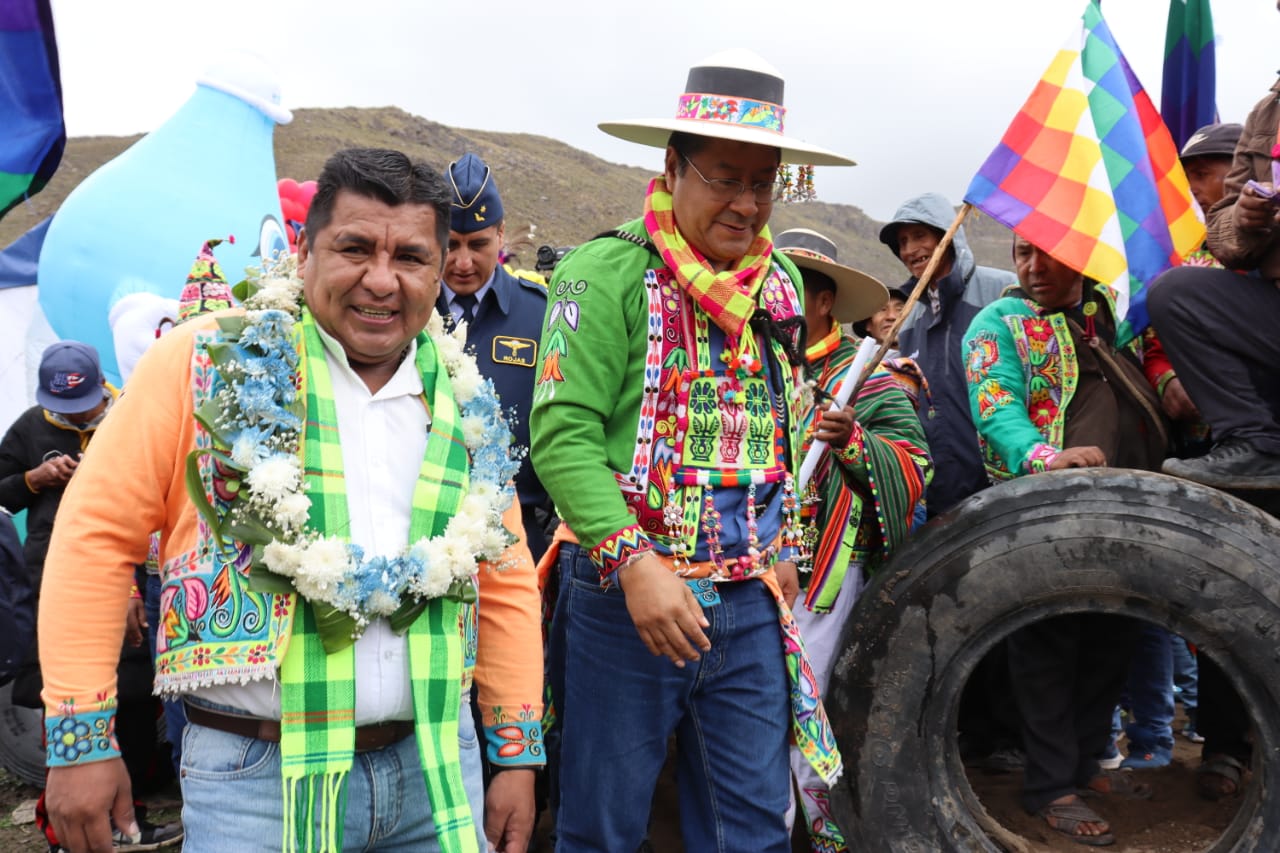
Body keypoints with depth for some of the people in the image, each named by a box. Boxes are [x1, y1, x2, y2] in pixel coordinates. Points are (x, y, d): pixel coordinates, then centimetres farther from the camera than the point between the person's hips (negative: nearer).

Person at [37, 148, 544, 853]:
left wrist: (518, 752, 7)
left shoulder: (467, 405, 5)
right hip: (254, 774, -3)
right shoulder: (208, 361, -7)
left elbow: (506, 585, 9)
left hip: (437, 768, 4)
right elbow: (97, 534, -5)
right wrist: (79, 739, -6)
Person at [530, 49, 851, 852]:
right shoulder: (607, 274, -11)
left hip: (752, 603, 5)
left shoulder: (782, 282, 9)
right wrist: (634, 562, -26)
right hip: (627, 597, -5)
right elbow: (565, 435, -18)